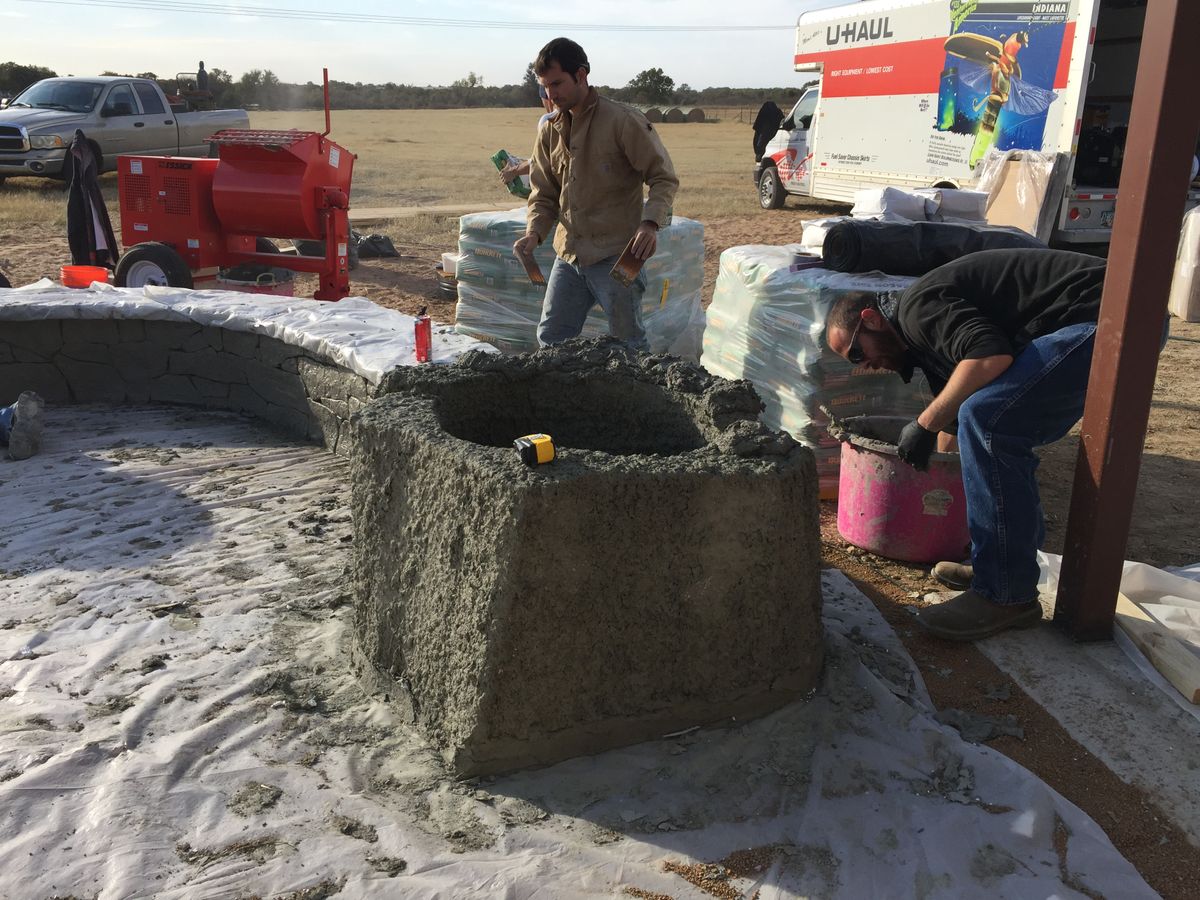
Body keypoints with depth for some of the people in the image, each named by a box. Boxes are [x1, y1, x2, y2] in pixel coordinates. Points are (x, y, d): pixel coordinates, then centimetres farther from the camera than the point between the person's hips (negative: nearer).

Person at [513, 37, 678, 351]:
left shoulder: (623, 121, -9)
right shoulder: (549, 131, 9)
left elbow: (664, 178, -9)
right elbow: (544, 195, 14)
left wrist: (650, 222, -27)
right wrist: (534, 232, -6)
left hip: (615, 257, -6)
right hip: (569, 256, 6)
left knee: (629, 345, 1)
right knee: (549, 340, 11)